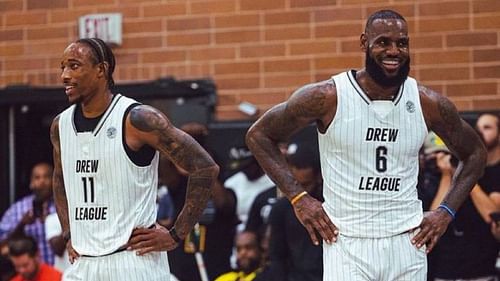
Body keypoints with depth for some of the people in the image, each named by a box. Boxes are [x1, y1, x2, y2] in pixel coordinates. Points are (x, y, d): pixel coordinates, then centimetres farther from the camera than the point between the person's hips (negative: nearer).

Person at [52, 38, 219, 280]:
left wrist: (176, 235, -10)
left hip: (134, 260, -6)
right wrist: (69, 235, 16)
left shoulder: (137, 119, -12)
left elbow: (205, 168, -12)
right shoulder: (60, 126, 8)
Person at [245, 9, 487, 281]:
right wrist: (299, 198, -5)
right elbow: (258, 134, 1)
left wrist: (446, 212, 4)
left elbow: (474, 154, 16)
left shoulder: (428, 103, 0)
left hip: (407, 243, 3)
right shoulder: (327, 97, -8)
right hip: (347, 245, -3)